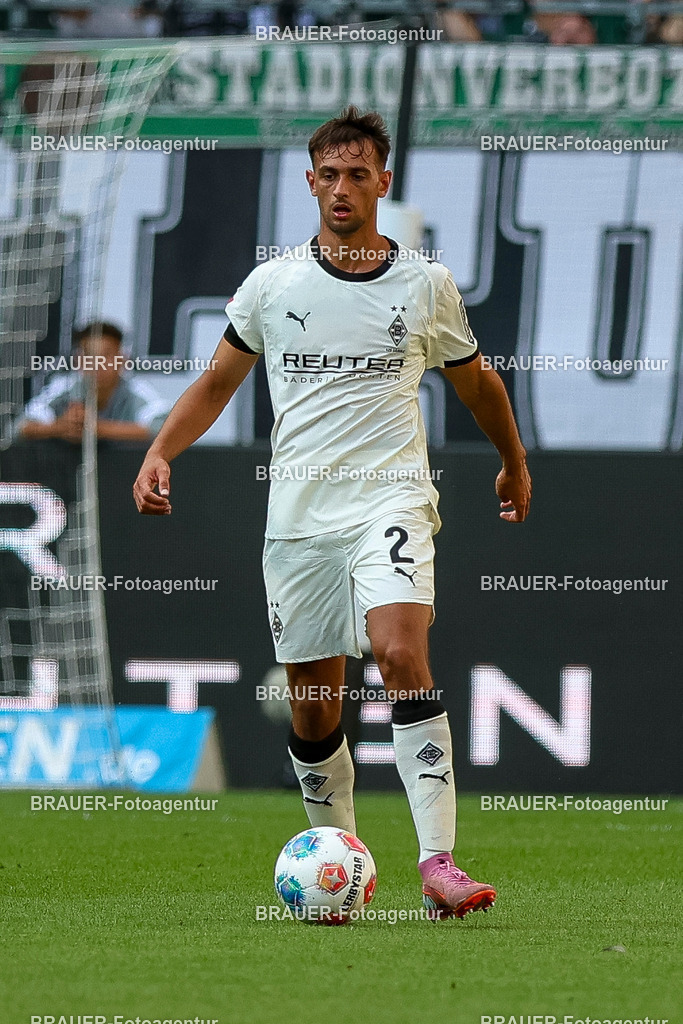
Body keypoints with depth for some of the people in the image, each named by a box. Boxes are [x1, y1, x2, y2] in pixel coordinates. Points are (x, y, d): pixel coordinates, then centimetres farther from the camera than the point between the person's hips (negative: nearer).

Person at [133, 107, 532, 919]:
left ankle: (438, 862, -30)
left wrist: (514, 464, 33)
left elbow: (475, 380, 21)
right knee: (314, 703, 4)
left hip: (390, 499, -2)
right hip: (298, 512, 2)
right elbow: (218, 382, 15)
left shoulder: (426, 286, 4)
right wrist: (161, 451, 0)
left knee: (402, 653, -24)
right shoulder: (270, 284, 5)